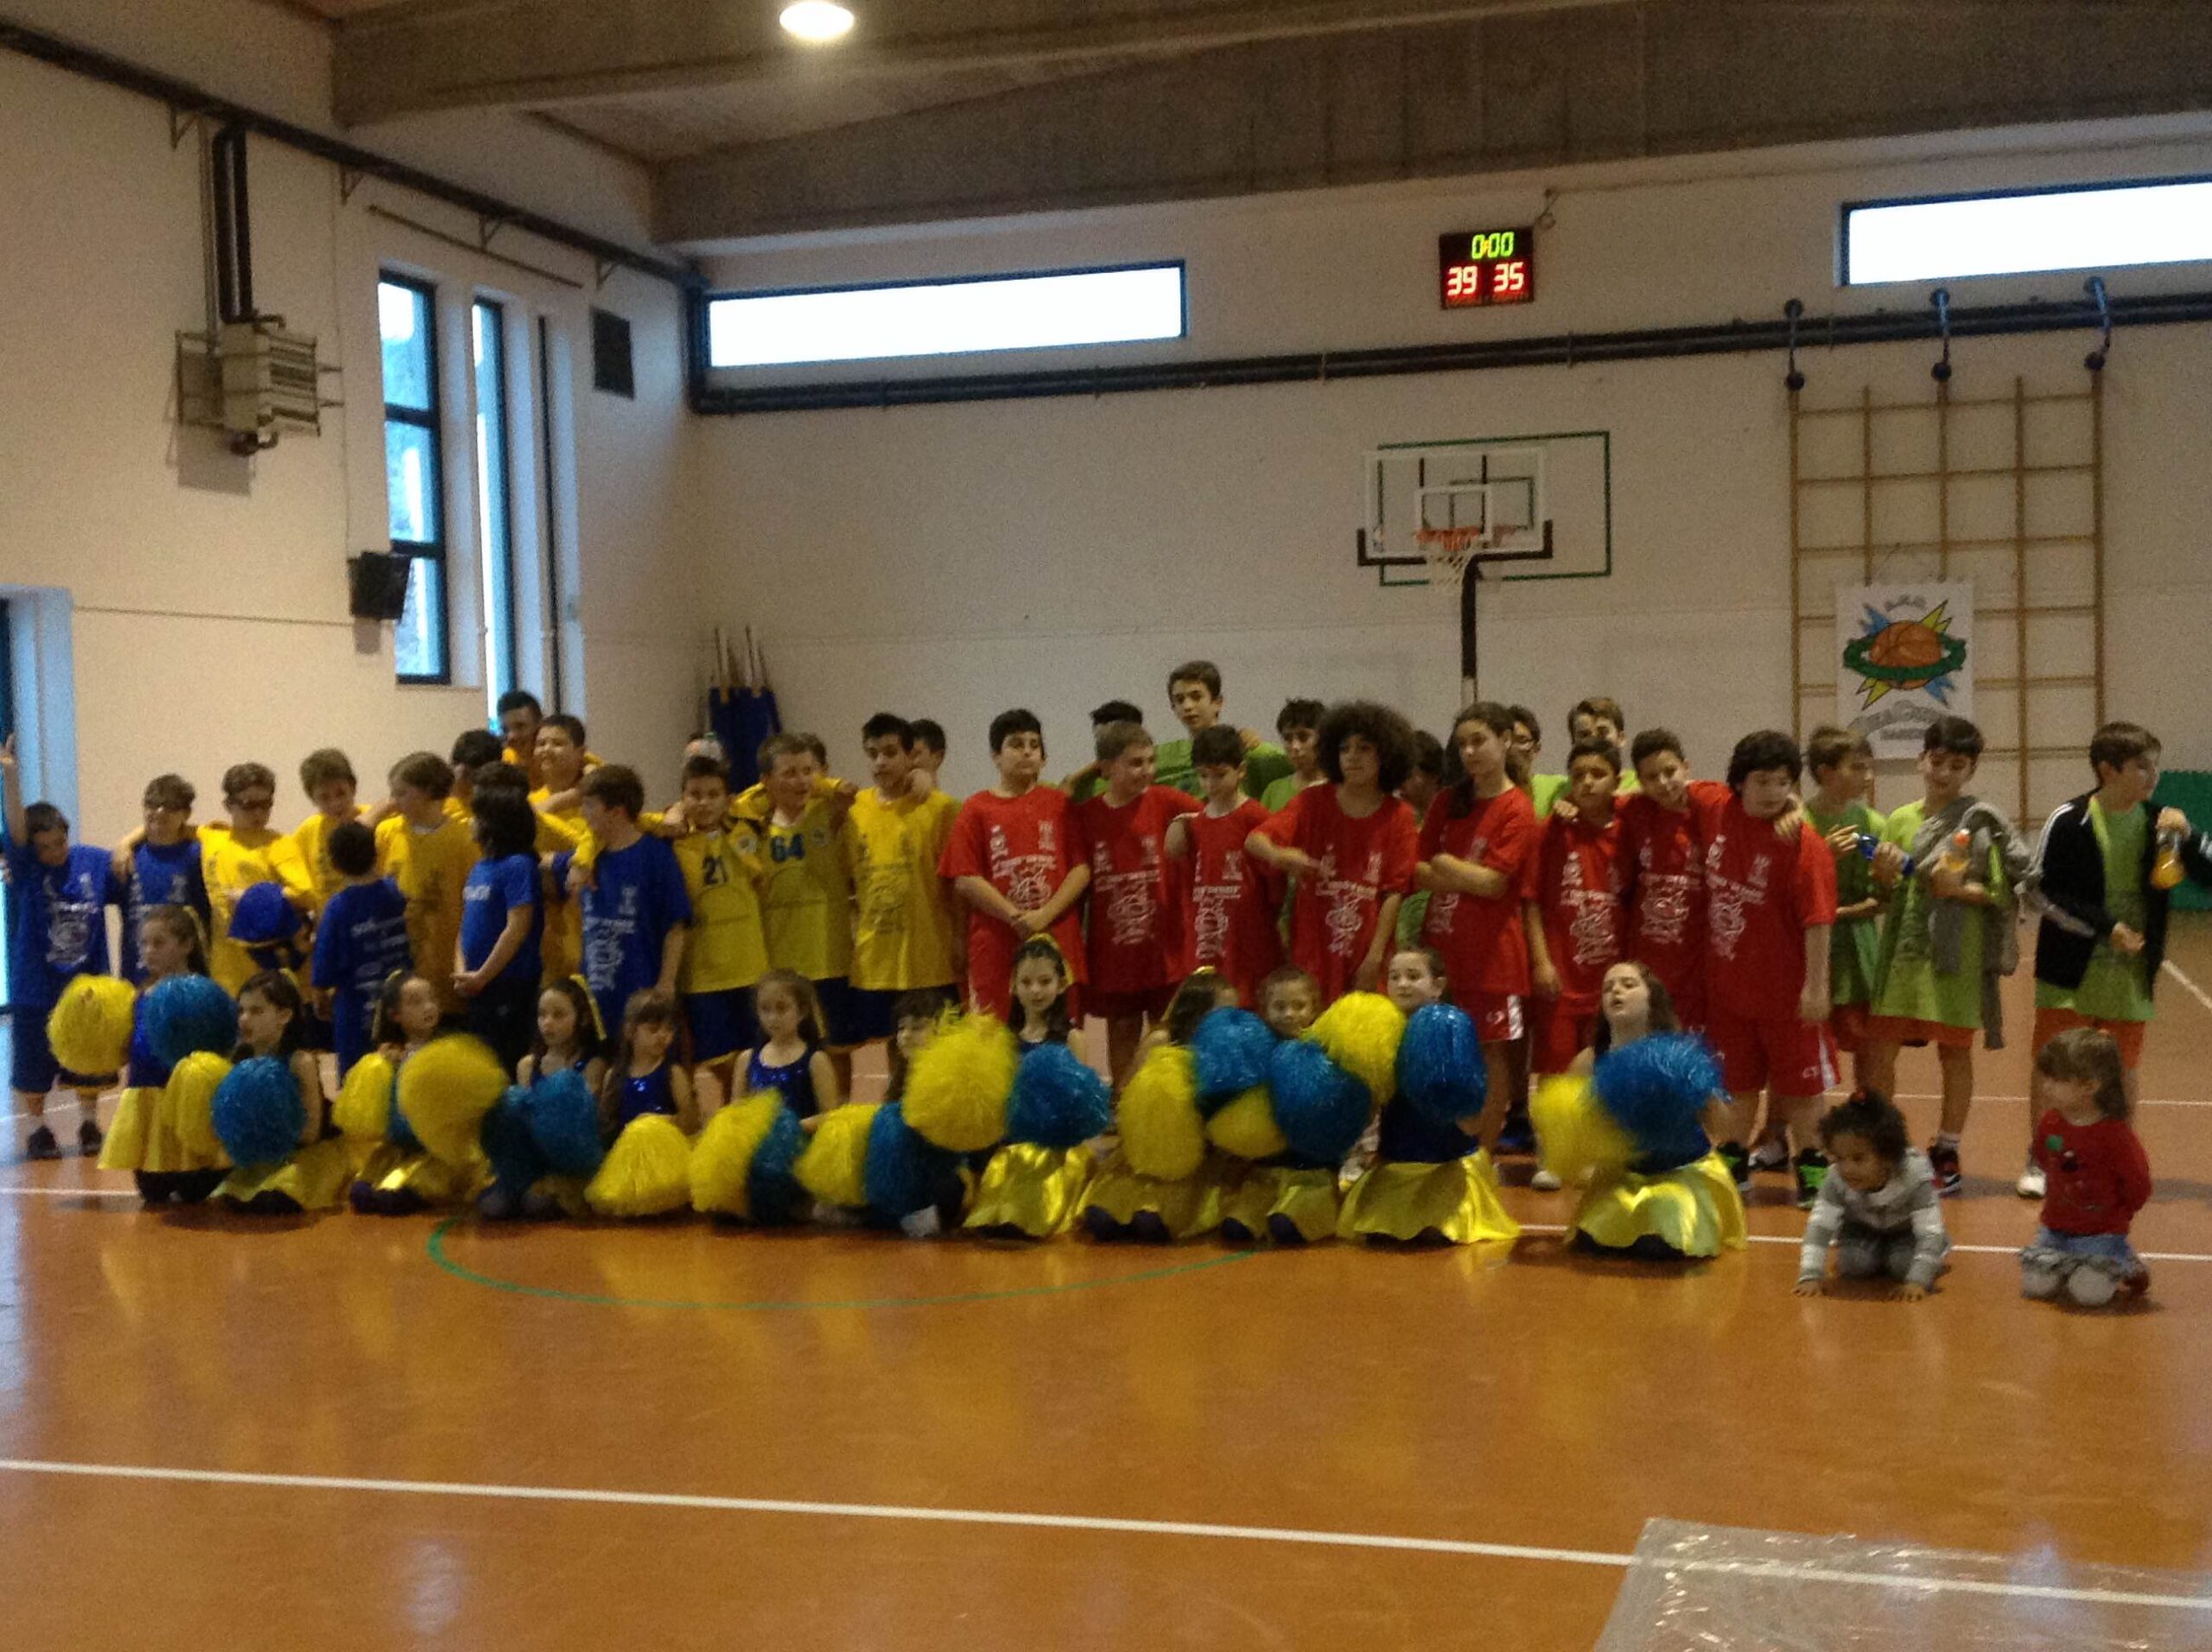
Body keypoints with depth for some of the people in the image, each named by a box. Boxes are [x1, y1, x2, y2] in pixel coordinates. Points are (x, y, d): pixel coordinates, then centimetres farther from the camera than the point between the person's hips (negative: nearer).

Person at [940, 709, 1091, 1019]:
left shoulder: (1060, 804, 9)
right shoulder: (976, 810, 5)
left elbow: (1082, 868, 3)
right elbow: (965, 880, -2)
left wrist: (1044, 915, -11)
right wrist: (1016, 917, -11)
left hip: (1057, 940, 1)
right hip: (995, 947, -1)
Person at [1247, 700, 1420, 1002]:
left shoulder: (1398, 818, 1)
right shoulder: (1313, 802, 2)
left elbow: (1394, 893, -3)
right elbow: (1254, 840, -11)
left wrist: (1375, 957, -9)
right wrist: (1279, 855, -34)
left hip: (1366, 957, 0)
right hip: (1312, 950, 1)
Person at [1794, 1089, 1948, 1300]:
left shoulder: (1915, 1178, -38)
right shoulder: (1837, 1180, -31)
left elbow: (1929, 1233, -36)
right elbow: (1819, 1227, -29)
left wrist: (1918, 1280, -44)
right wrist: (1811, 1275, -38)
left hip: (1907, 1230, -2)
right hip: (1864, 1229, 2)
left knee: (1905, 1264, -25)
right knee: (1853, 1265, -22)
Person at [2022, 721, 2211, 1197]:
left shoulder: (2158, 822, 0)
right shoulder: (2069, 820, -10)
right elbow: (2044, 892, -10)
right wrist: (2105, 927, -18)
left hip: (2132, 972, 3)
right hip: (2071, 970, -3)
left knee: (2124, 1076, 10)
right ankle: (2040, 1161, 17)